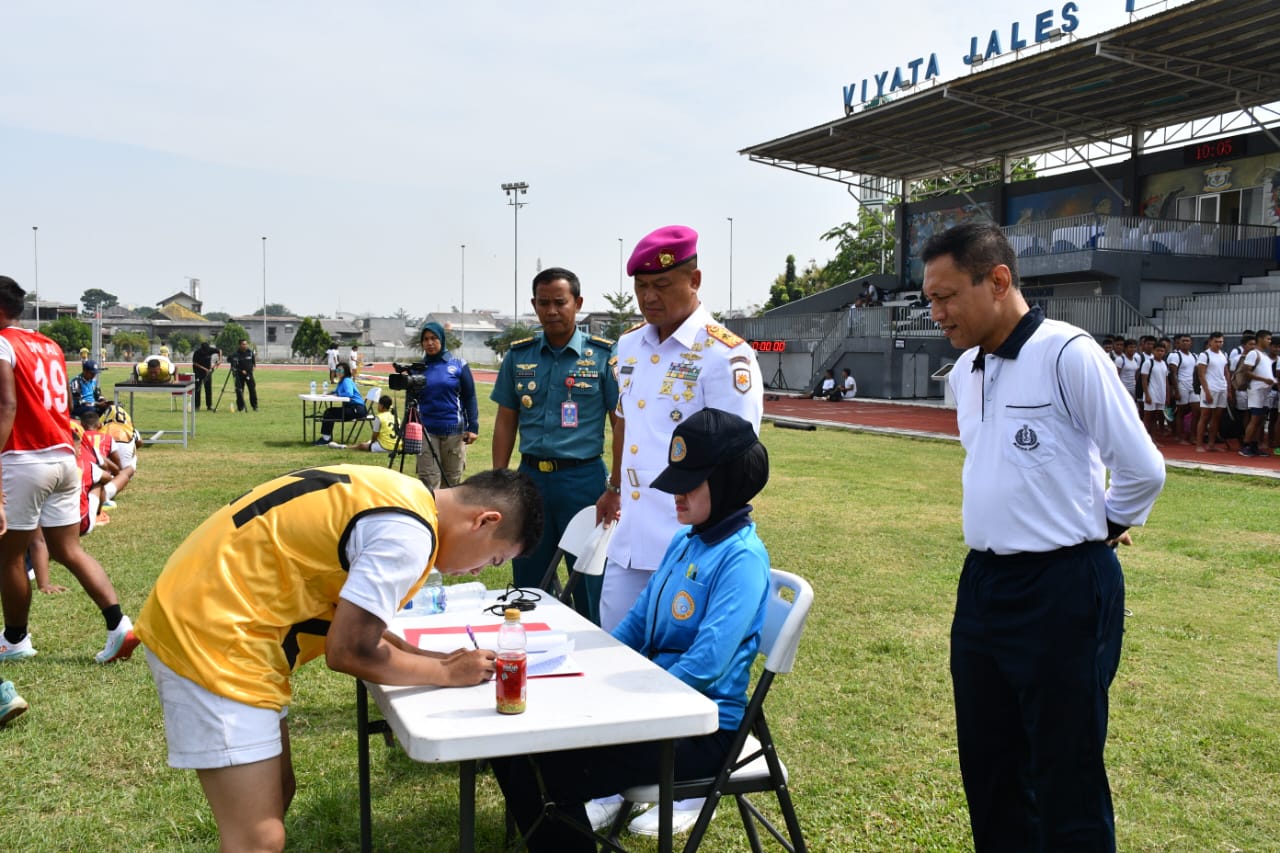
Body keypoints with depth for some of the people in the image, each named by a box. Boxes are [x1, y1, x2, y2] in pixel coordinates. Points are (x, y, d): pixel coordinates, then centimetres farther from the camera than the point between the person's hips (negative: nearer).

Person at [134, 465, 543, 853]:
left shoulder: (399, 496, 11)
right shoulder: (407, 534, -19)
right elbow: (348, 652, -16)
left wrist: (433, 659, 8)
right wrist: (445, 673, -3)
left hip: (205, 616, 10)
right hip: (210, 638, -10)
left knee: (275, 797, 19)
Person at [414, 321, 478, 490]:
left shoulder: (458, 365, 0)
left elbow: (470, 397, 1)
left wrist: (473, 427, -6)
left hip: (454, 430, -1)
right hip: (426, 431, 1)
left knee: (453, 479, 7)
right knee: (428, 480, -5)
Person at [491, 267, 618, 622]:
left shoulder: (603, 356, -4)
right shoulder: (519, 355, 7)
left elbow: (621, 423, -3)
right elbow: (505, 422, 11)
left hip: (583, 477, -4)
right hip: (530, 476, 4)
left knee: (589, 584, 4)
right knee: (527, 583, 13)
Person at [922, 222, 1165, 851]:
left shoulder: (1068, 355, -15)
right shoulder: (964, 372, 9)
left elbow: (1141, 469, -13)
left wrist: (1102, 528, 2)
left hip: (1062, 592, -8)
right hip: (982, 585, 8)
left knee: (1065, 781, 2)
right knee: (987, 770, 17)